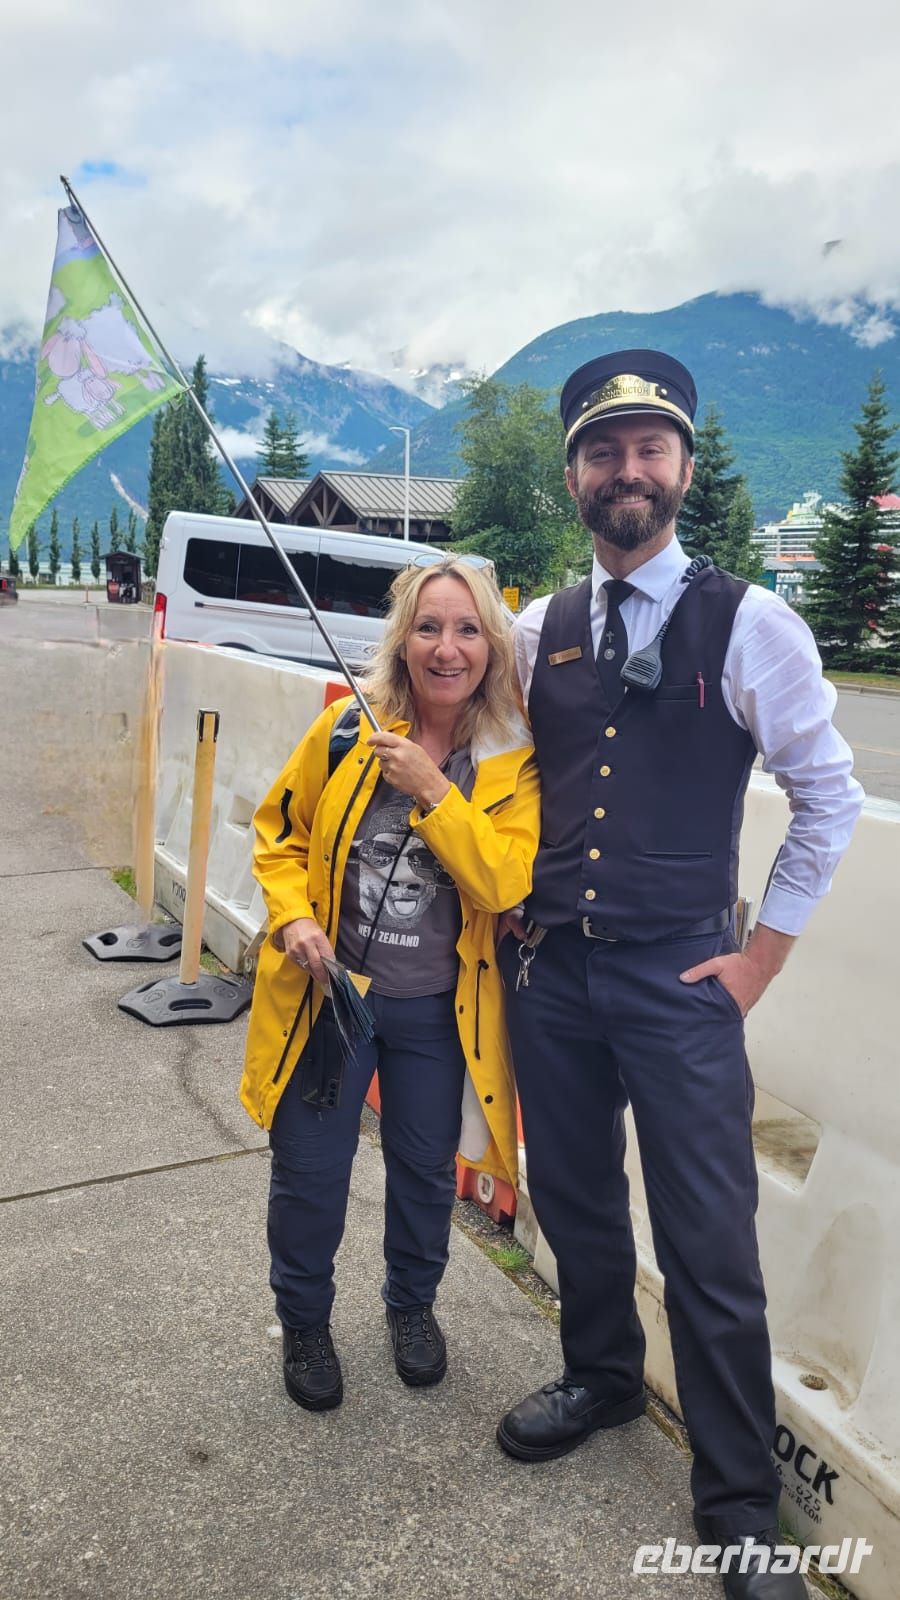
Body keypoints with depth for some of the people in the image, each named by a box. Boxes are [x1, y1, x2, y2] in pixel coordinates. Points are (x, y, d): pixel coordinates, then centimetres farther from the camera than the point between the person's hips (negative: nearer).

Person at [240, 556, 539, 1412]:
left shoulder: (514, 759, -10)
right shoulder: (346, 728, -8)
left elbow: (505, 883, -20)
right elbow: (280, 833, 2)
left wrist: (433, 790, -27)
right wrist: (292, 917, -14)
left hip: (440, 1012, 0)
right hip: (328, 993, 0)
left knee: (425, 1171, 20)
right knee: (309, 1173, 12)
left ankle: (412, 1303, 49)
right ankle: (304, 1319, 41)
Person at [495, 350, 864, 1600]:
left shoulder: (749, 625, -7)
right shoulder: (539, 632, 4)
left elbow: (830, 799, -1)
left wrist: (764, 954, -2)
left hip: (679, 982, -4)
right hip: (547, 971, 4)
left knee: (709, 1244, 3)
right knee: (574, 1201, 19)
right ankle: (602, 1378, 46)